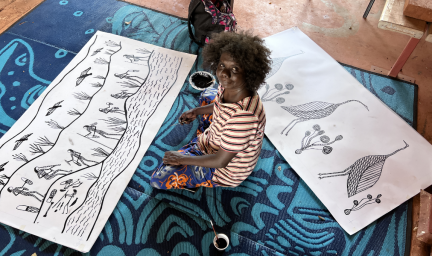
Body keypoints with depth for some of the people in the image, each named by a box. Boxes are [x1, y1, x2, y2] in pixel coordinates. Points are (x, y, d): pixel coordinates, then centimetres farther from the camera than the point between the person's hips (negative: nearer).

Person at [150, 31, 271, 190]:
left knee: (160, 179, -17)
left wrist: (182, 159, -21)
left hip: (226, 171, -8)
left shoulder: (244, 117, -43)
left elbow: (221, 161, -31)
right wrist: (197, 111, 7)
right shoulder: (227, 86, -18)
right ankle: (201, 139, 36)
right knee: (208, 95, 25)